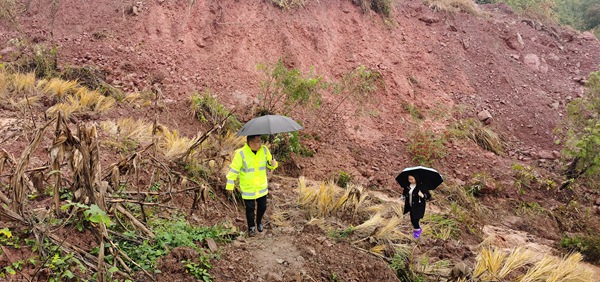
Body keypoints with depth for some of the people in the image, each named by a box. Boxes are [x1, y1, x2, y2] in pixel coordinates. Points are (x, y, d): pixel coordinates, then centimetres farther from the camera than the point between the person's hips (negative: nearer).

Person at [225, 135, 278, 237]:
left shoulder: (264, 150, -9)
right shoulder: (241, 153, -21)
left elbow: (270, 164, 2)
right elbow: (233, 170, -13)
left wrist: (273, 163, -23)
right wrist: (230, 186, -9)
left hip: (262, 186, 4)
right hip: (248, 188, -4)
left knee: (262, 206, 17)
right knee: (250, 209, 9)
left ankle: (259, 222, 46)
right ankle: (251, 227, 34)